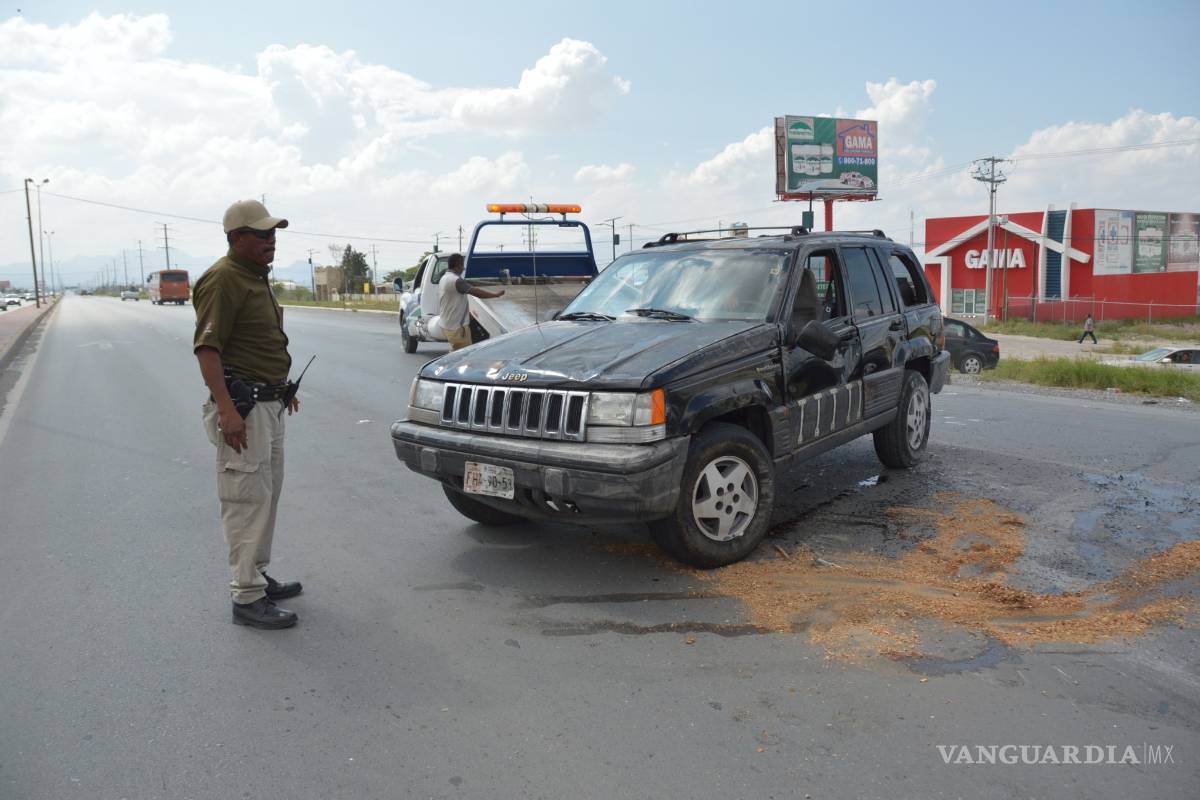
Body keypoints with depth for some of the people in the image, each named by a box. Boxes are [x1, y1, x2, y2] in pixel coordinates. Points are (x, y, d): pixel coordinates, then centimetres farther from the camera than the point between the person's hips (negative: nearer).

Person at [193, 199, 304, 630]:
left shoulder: (256, 277, 15)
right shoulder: (223, 279, -15)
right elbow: (206, 348, -22)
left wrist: (282, 388, 25)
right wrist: (226, 409, -29)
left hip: (269, 403, 10)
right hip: (242, 406, -10)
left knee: (266, 494, 17)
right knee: (248, 499, -6)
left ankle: (257, 576, 30)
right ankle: (247, 598, 1)